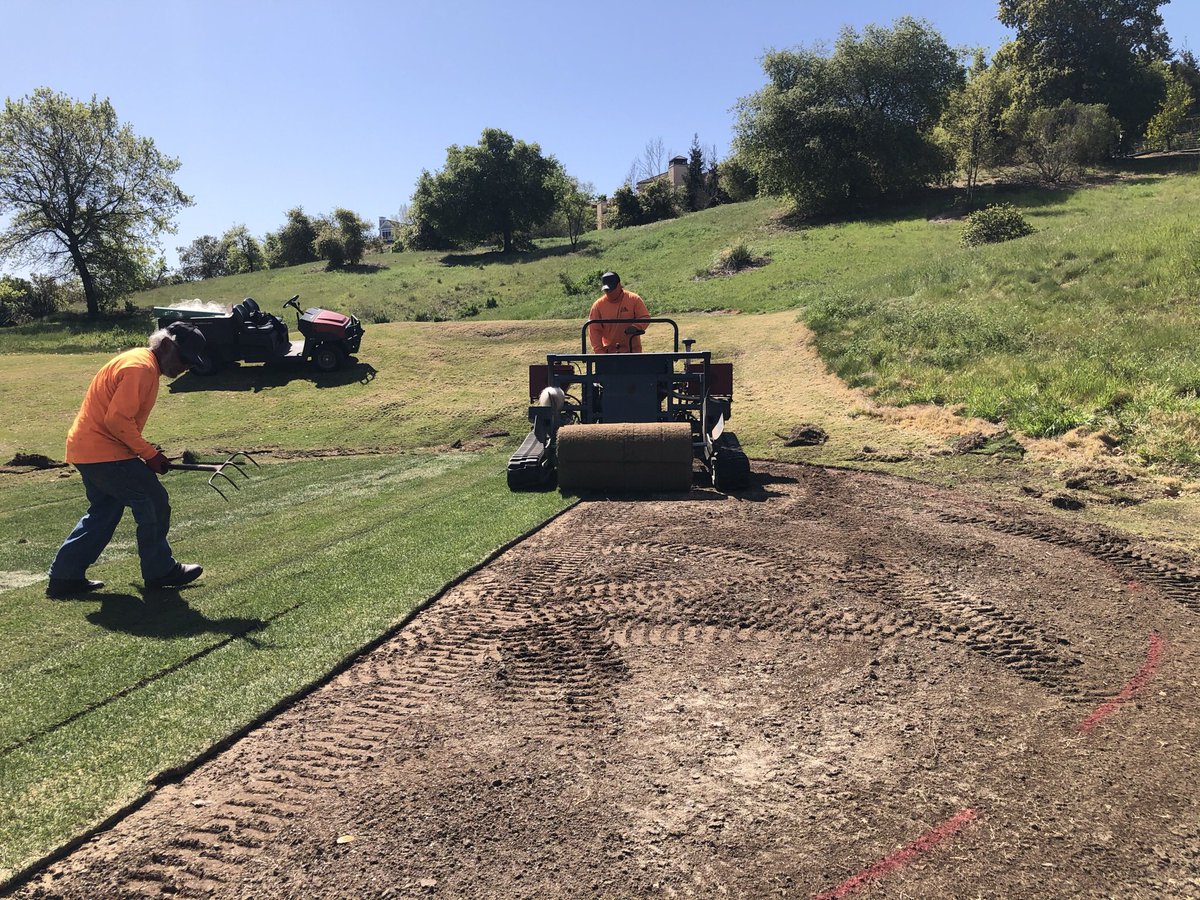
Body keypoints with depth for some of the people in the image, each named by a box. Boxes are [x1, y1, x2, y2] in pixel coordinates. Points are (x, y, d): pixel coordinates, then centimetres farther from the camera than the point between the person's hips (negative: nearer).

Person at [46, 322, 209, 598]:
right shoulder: (140, 368, -19)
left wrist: (146, 451, 11)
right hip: (103, 453, -11)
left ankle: (64, 576, 22)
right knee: (153, 503, -3)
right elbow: (118, 421, -24)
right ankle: (160, 572, 8)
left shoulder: (145, 364, 14)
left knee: (104, 512, 18)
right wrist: (150, 454, -16)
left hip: (87, 450, 11)